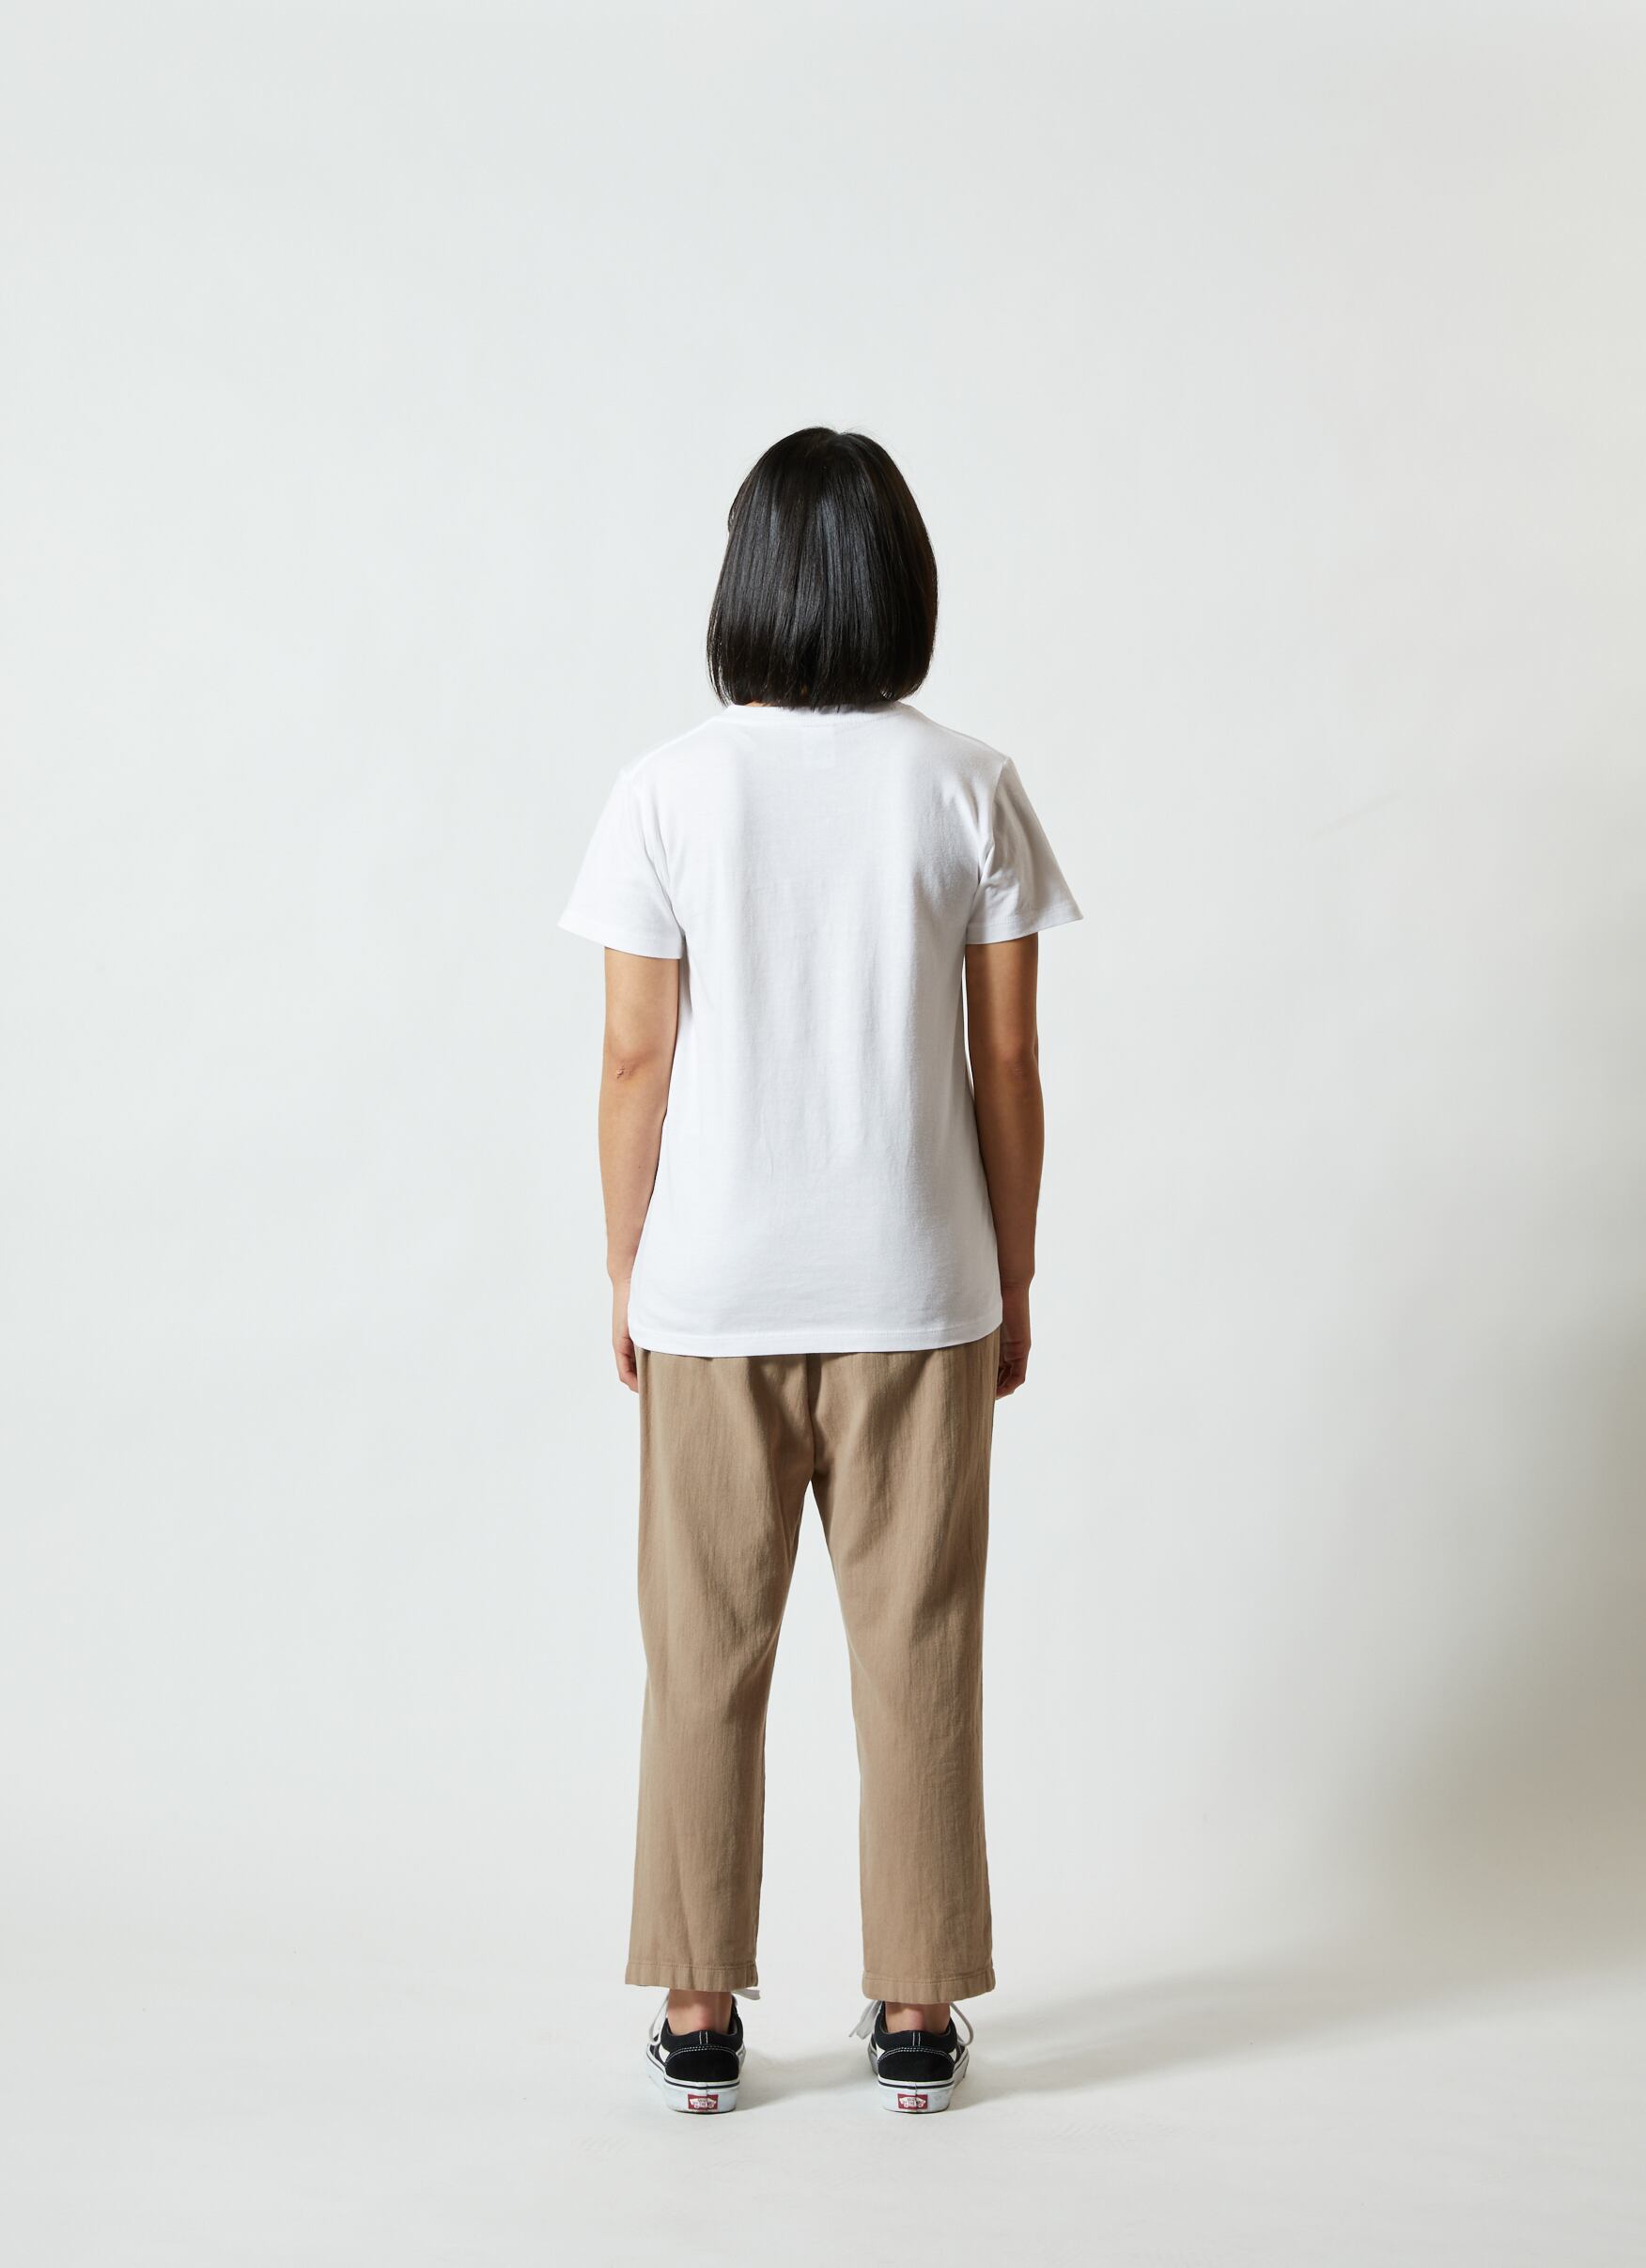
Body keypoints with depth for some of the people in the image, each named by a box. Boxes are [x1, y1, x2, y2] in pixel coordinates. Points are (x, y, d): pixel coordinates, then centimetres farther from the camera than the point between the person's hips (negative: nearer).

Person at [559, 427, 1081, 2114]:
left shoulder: (671, 788, -6)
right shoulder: (969, 789, -5)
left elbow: (637, 1059, -5)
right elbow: (1005, 1063, -2)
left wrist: (626, 1275, 7)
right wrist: (1011, 1281, 8)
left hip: (712, 1288, 0)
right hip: (914, 1282, 0)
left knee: (704, 1652, 10)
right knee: (916, 1648, 9)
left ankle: (698, 2009, 17)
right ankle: (917, 2007, 16)